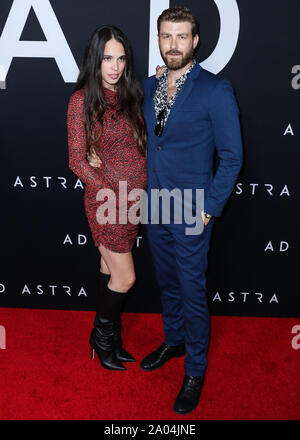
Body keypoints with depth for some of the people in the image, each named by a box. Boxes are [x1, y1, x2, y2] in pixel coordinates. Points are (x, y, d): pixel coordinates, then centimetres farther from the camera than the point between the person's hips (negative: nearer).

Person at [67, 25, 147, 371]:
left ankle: (110, 340, 31)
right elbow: (77, 161, -9)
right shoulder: (82, 100, -9)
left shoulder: (131, 93, 7)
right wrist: (113, 197, -14)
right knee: (125, 278, 1)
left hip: (135, 199, 5)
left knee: (110, 268, 16)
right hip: (106, 200, -5)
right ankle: (103, 337, 26)